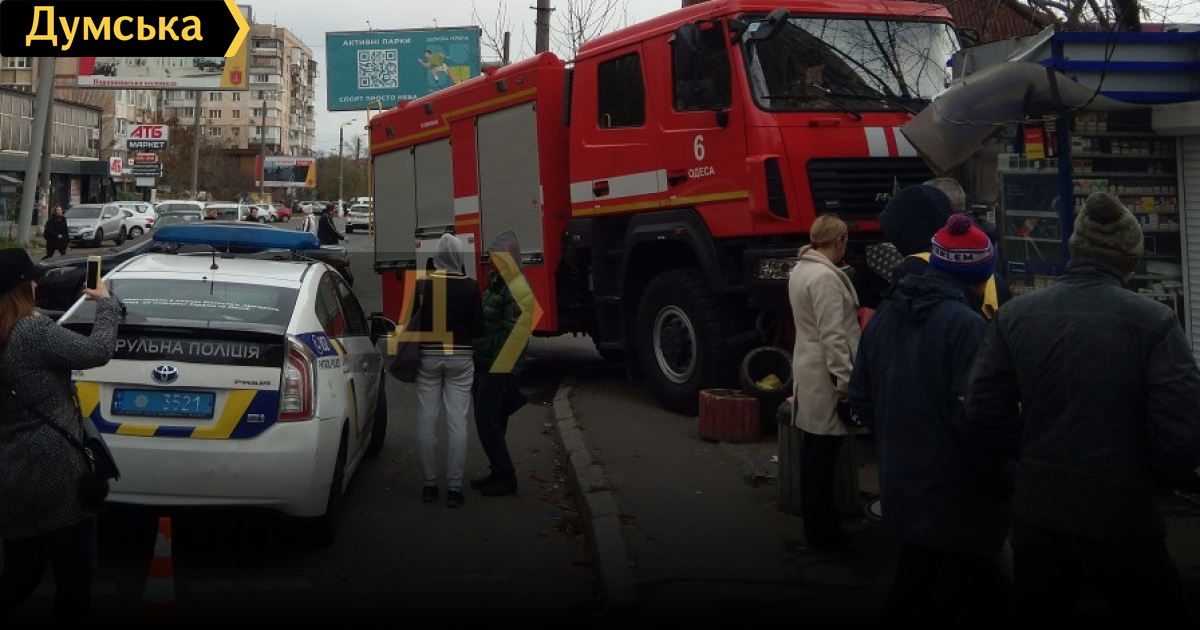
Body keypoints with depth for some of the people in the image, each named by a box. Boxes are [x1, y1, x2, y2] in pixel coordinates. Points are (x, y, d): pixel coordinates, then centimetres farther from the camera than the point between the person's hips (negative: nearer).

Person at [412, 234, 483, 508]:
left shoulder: (422, 285, -6)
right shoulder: (470, 287, -6)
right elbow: (478, 328, -2)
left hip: (428, 357, 0)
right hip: (460, 359, 0)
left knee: (427, 423, 8)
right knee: (457, 423, 2)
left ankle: (429, 485, 14)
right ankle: (454, 487, 3)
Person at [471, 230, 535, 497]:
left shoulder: (517, 290, -16)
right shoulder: (494, 285, 15)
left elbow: (514, 335, -21)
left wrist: (504, 374, -22)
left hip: (497, 370, -9)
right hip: (482, 366, 9)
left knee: (489, 423, -7)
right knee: (488, 422, 14)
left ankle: (506, 478, 2)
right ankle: (499, 472, 23)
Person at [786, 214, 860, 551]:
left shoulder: (801, 270, 13)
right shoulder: (825, 277, -19)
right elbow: (832, 336, -22)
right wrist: (845, 381, -20)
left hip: (809, 371, 10)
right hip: (825, 376, -10)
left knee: (814, 453, 15)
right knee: (822, 453, -3)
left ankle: (820, 523, 25)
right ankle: (822, 532, 4)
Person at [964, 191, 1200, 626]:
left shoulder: (1015, 316, -1)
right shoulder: (1153, 320, -10)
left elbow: (984, 413, -3)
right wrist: (1148, 483, 4)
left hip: (1038, 515, 3)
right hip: (1124, 519, -3)